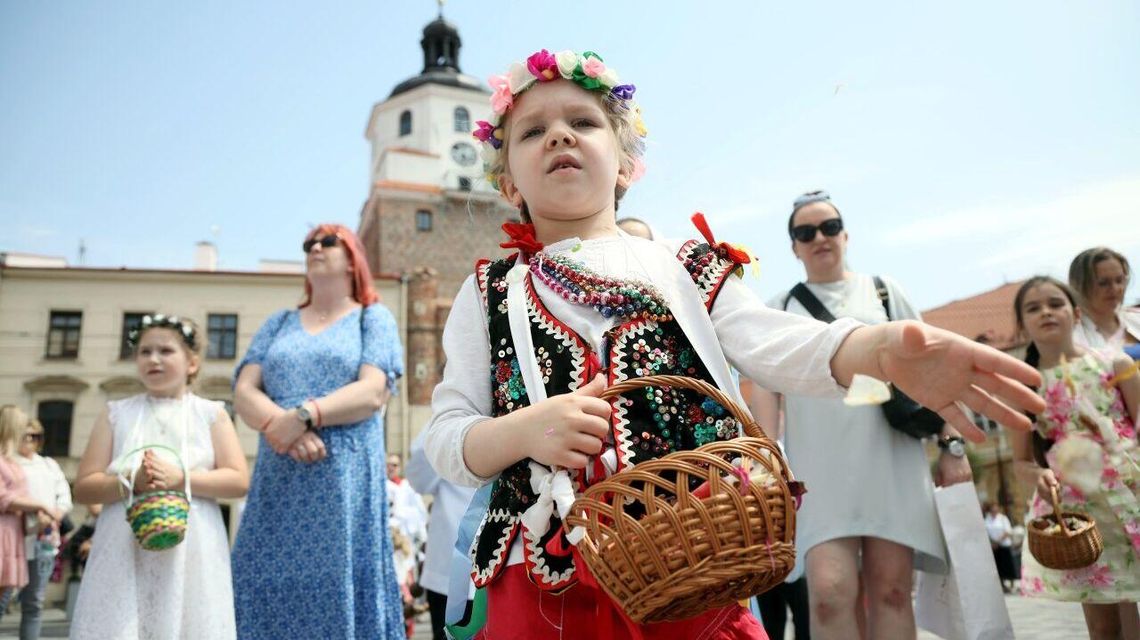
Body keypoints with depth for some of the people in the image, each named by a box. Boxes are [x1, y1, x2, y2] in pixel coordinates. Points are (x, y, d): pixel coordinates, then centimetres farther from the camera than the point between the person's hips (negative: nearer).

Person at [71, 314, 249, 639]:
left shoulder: (211, 413, 6)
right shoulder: (116, 413, 11)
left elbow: (238, 481, -2)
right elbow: (84, 487, 6)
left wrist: (180, 478, -15)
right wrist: (130, 482, -13)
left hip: (191, 553, -1)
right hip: (124, 552, 1)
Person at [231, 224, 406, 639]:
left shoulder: (373, 318, 8)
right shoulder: (279, 323, 19)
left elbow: (372, 392, -8)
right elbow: (244, 393, 7)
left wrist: (304, 415, -20)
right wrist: (278, 424, -14)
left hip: (345, 481, -3)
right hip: (277, 480, 4)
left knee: (338, 589, -4)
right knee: (270, 590, 2)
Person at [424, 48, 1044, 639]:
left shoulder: (687, 268, 9)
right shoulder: (489, 293, 9)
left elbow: (780, 346, -7)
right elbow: (443, 439, 3)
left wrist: (882, 346, -28)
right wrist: (524, 431, -18)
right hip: (546, 586, 0)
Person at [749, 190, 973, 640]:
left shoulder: (883, 291, 16)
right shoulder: (779, 309, 13)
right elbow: (766, 386, 6)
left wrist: (951, 443, 4)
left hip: (891, 459, 1)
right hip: (819, 467, -1)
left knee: (891, 590, -2)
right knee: (830, 591, -16)